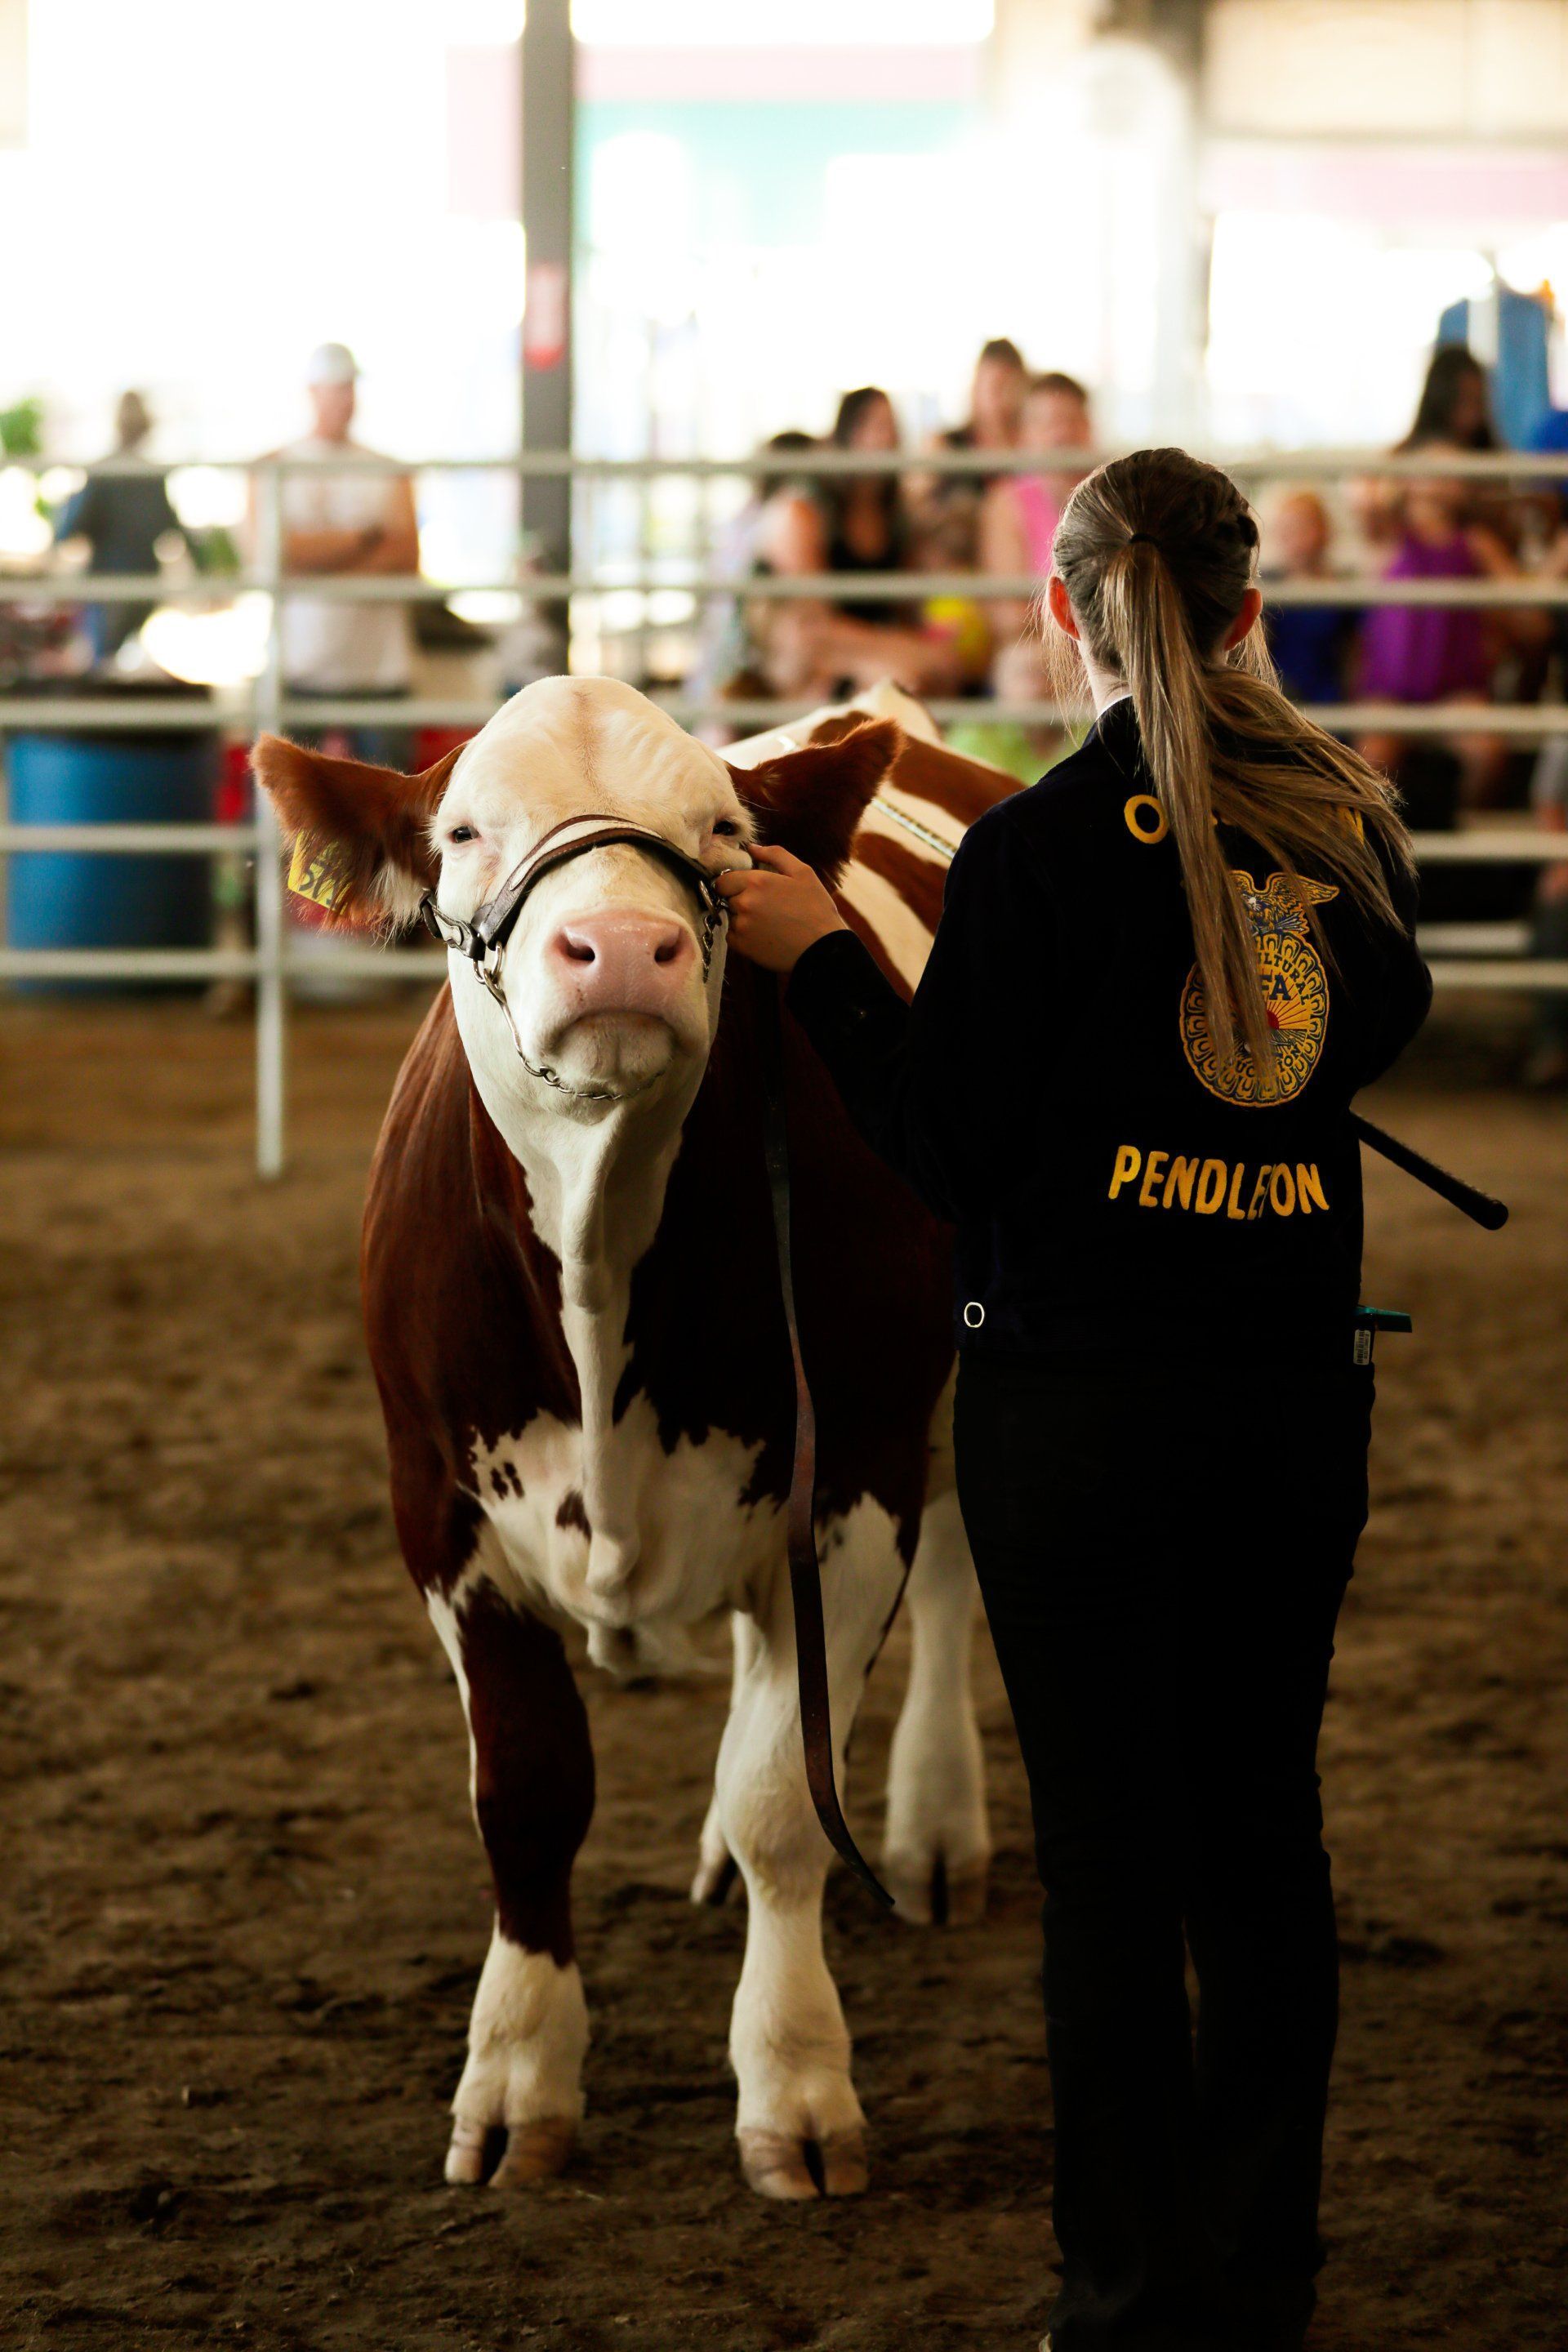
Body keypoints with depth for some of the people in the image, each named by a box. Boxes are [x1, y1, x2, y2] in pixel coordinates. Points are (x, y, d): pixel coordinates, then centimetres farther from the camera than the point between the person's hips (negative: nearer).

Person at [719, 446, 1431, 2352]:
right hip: (1302, 1388, 5)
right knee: (1263, 1825, 14)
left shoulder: (1037, 849, -13)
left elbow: (957, 1156, -10)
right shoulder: (1348, 826, 3)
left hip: (1081, 1397, -5)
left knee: (1108, 1850, 2)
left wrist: (819, 958, -1)